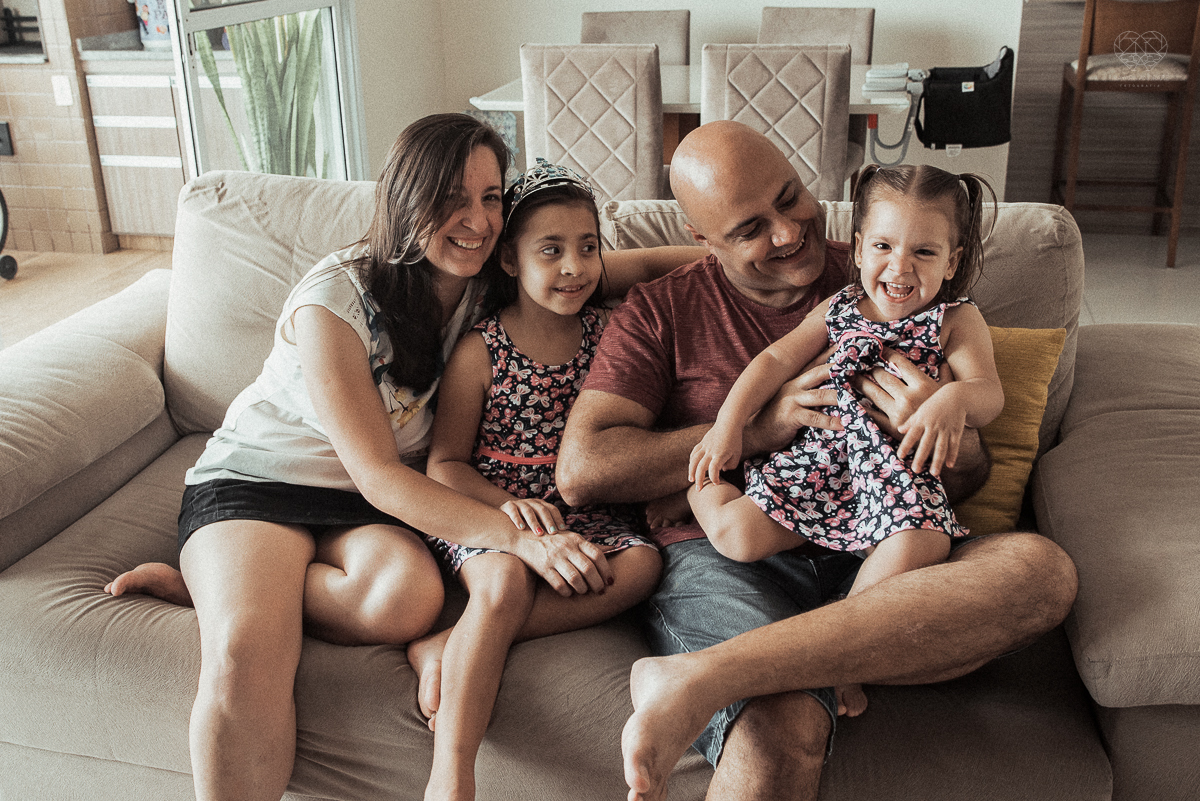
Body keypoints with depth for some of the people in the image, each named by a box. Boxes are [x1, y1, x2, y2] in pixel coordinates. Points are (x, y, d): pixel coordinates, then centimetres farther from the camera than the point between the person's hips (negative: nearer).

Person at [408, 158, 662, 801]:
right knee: (506, 580, -34)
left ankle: (447, 647, -26)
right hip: (483, 505, -4)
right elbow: (444, 462, -3)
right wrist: (507, 504, -22)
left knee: (641, 565, -25)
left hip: (580, 510, 4)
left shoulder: (606, 331, 6)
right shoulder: (480, 349, -4)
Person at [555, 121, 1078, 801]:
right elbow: (581, 470, -2)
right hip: (728, 560, -4)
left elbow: (969, 480, 19)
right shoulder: (664, 311, 12)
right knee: (781, 731, -39)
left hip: (877, 558, 5)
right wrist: (761, 427, -6)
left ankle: (701, 677, -37)